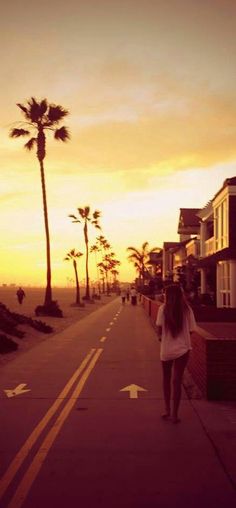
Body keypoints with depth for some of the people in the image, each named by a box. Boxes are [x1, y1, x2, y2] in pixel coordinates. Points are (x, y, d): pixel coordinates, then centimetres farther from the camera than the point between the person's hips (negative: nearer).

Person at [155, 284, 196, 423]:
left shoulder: (163, 309, -10)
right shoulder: (187, 309, -7)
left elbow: (159, 328, -11)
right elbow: (191, 330, -4)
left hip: (166, 349, 0)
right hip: (183, 349, 0)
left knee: (166, 379, 20)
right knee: (177, 381, 7)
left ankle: (167, 410, 25)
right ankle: (175, 414, 9)